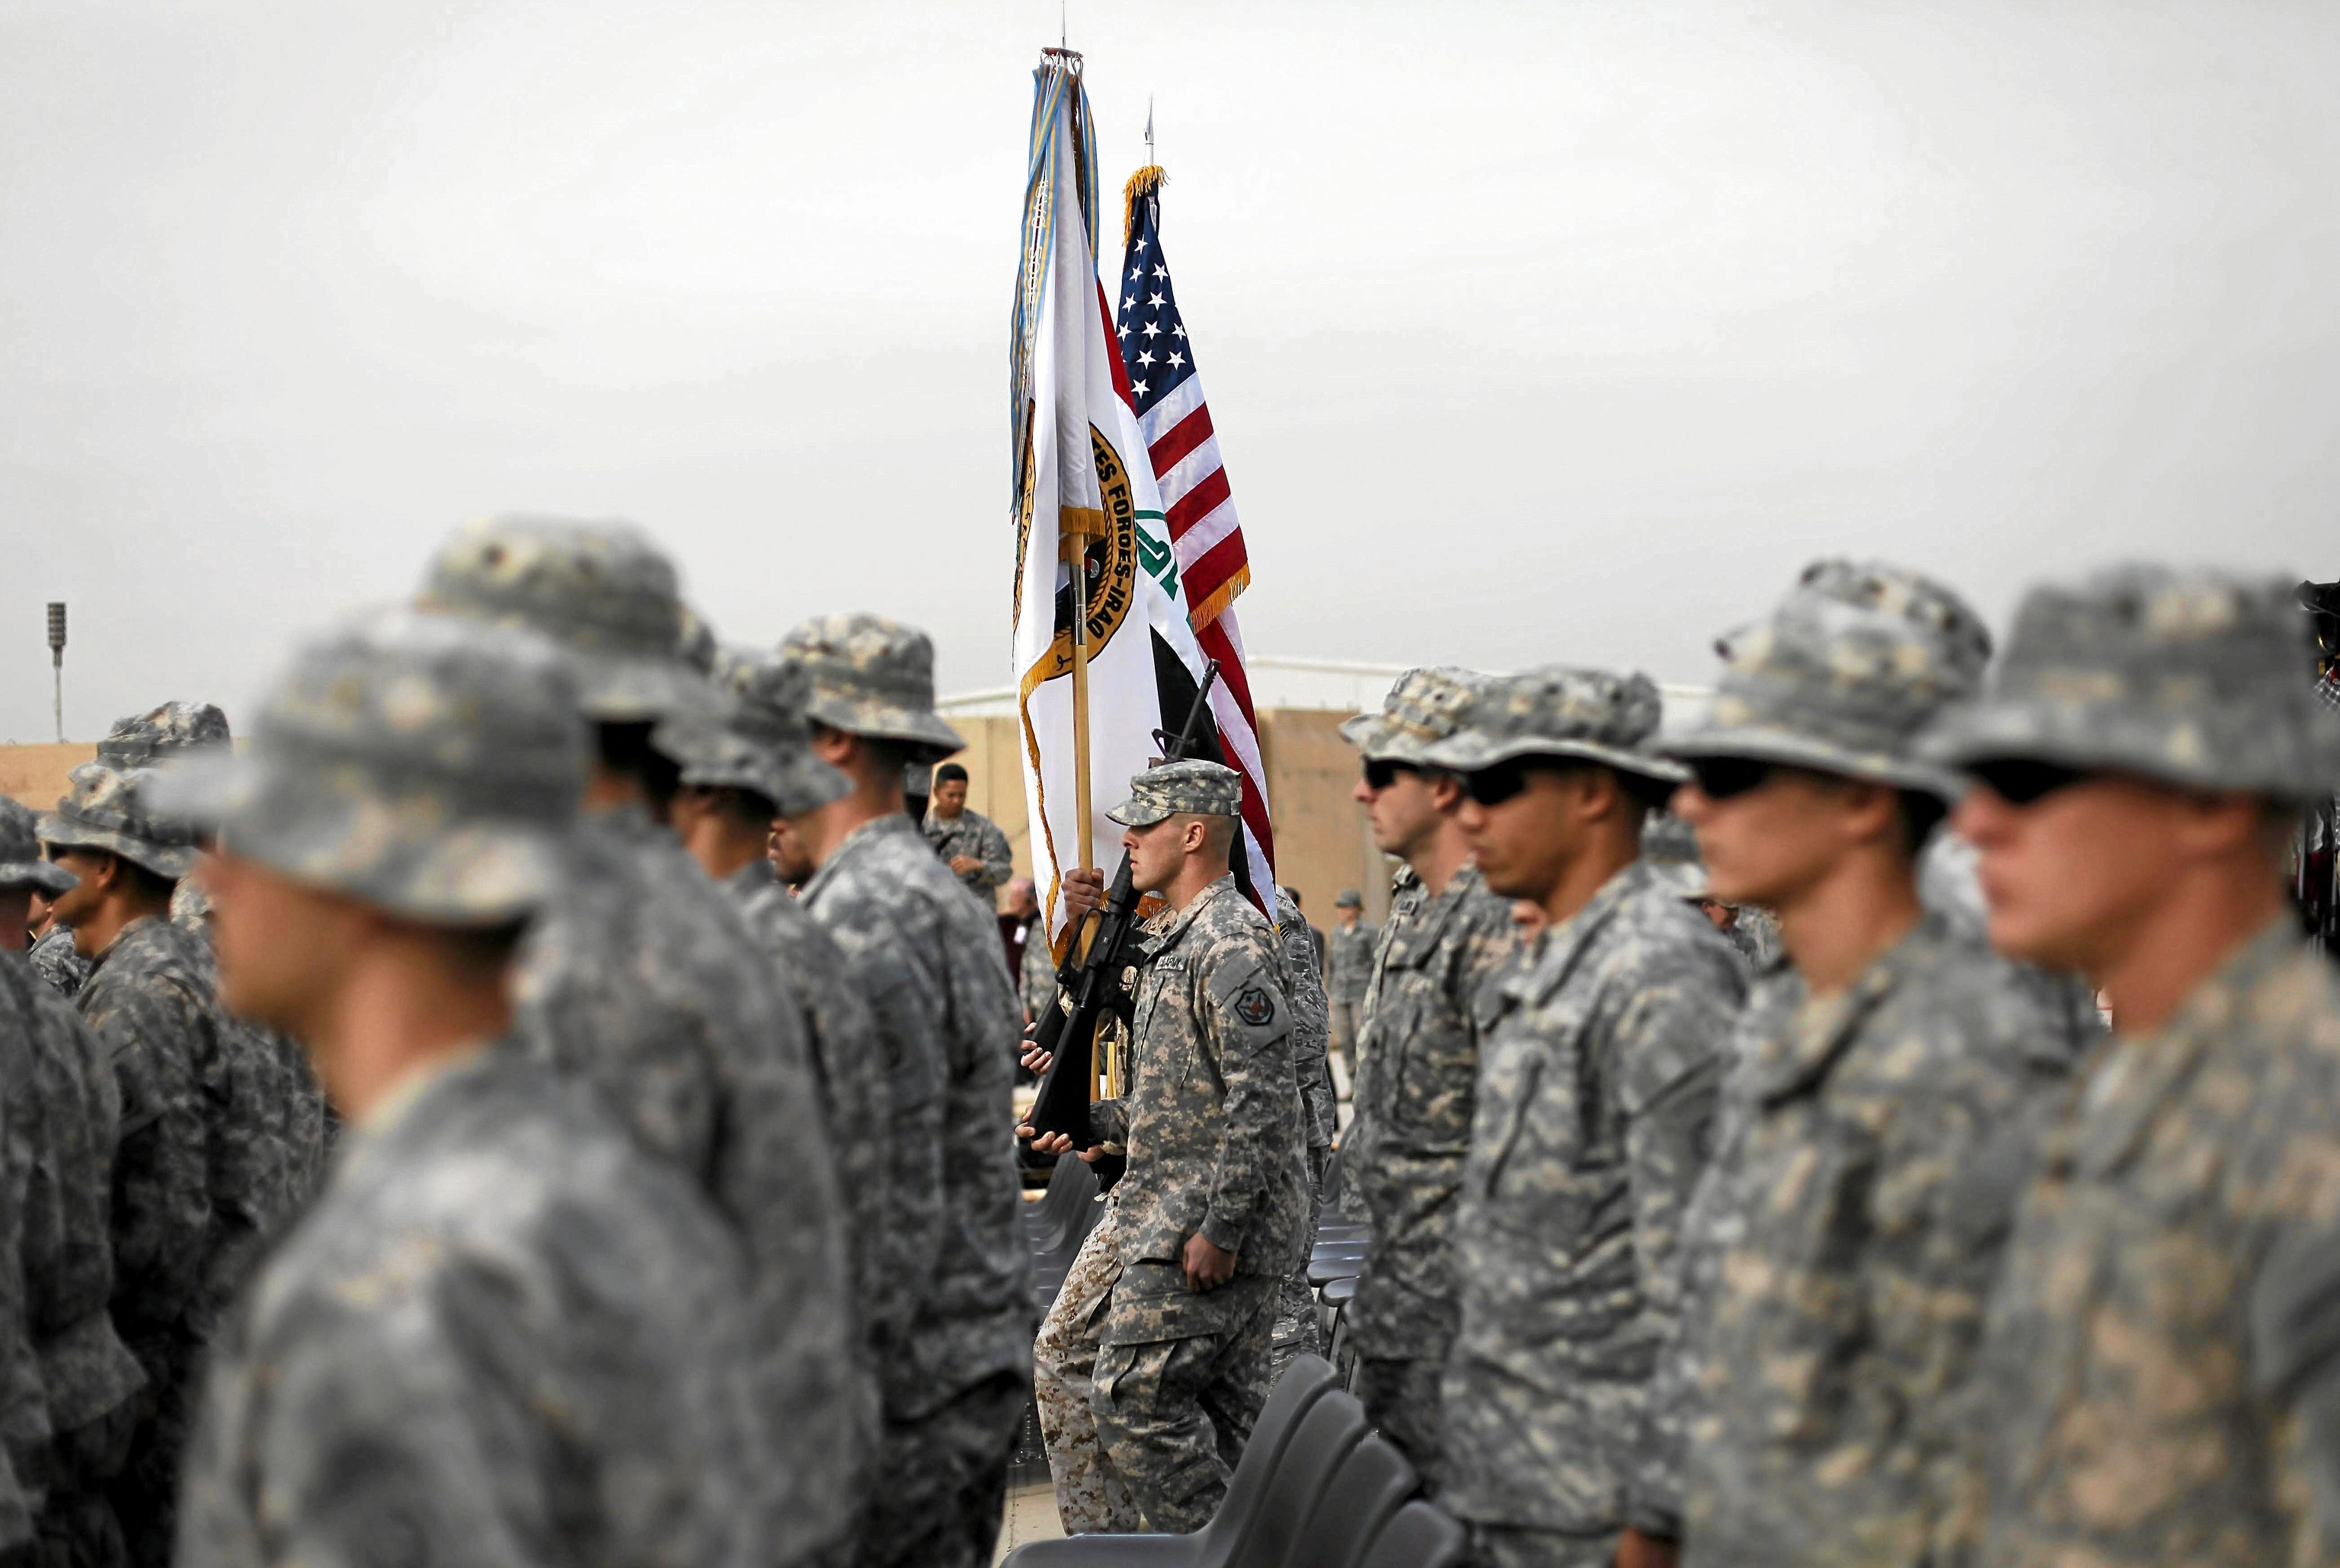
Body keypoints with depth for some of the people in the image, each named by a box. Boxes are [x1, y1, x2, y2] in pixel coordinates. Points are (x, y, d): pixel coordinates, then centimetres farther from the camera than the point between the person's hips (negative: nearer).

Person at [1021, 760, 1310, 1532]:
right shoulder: (1177, 940, 19)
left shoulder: (1233, 945, -14)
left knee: (1133, 1397, -11)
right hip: (1175, 1222, 10)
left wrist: (1219, 1229, -23)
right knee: (1226, 1414, 11)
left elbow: (1258, 1102, -21)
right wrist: (1088, 1121, 17)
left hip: (1210, 1233, -10)